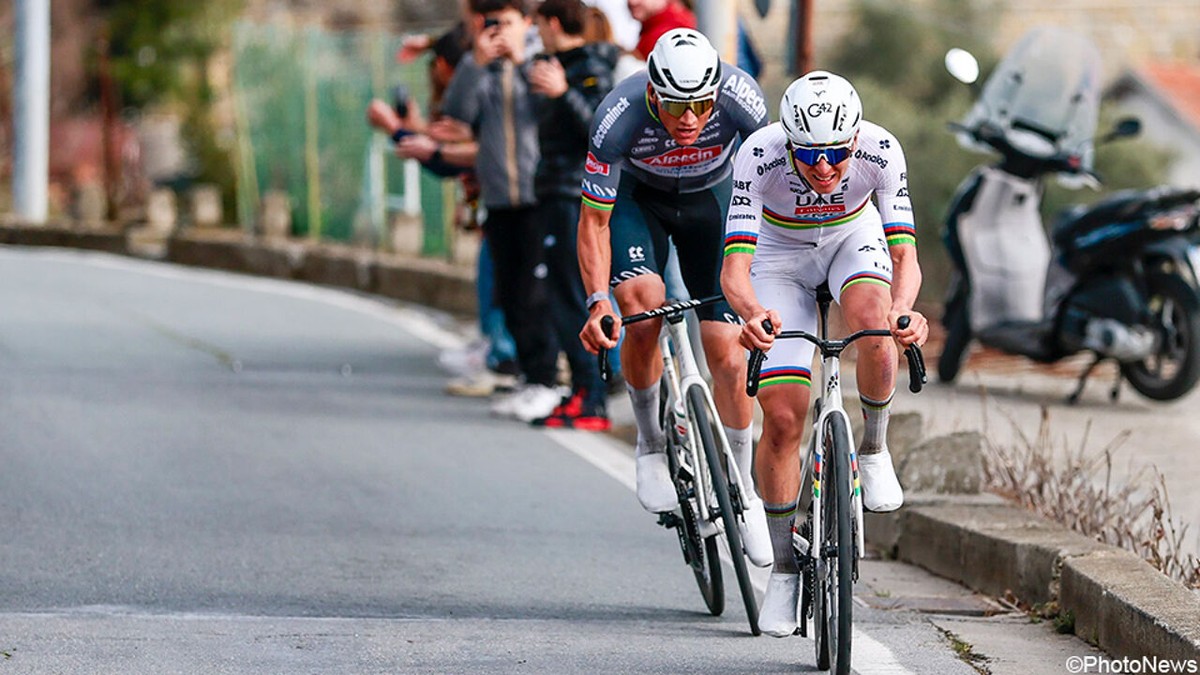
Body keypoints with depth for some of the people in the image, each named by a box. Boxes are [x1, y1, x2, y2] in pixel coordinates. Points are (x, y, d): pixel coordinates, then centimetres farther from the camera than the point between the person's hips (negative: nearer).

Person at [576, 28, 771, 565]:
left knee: (726, 350, -7)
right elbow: (594, 220, -28)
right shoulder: (620, 115, -35)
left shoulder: (741, 100, -33)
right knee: (643, 305, -29)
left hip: (711, 198, 1)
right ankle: (651, 446, -7)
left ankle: (742, 488, 12)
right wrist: (597, 300, -41)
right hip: (637, 197, -1)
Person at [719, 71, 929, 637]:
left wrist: (902, 310, -56)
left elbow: (905, 256, -34)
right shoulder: (759, 156, -35)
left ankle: (873, 448, -6)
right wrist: (751, 312, -61)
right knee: (782, 416, -11)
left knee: (873, 331, -35)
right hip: (780, 255, 0)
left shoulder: (880, 151, -32)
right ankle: (784, 568, 4)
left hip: (853, 238, 0)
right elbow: (734, 268, -39)